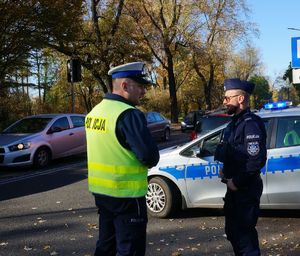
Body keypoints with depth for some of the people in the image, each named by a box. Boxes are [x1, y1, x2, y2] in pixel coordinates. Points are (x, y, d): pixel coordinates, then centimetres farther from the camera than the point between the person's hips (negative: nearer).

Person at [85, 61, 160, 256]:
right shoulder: (129, 114, -19)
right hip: (126, 195, -8)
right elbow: (150, 156, -21)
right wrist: (146, 160, 0)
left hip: (100, 190, 8)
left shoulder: (94, 112, 8)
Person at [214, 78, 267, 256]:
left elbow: (257, 160, -25)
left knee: (245, 233, -1)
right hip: (234, 186, 10)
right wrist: (226, 169, 7)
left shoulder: (251, 123, -18)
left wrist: (237, 182, -19)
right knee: (233, 231, 20)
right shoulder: (235, 122, 13)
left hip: (247, 188, -10)